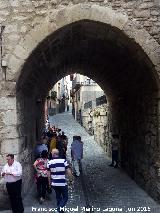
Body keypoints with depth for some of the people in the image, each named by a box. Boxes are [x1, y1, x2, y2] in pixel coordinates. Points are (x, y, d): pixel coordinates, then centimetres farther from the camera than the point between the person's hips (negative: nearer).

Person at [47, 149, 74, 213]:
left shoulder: (49, 162, -4)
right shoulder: (64, 161, -11)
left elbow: (48, 174, 2)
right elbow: (69, 172, -10)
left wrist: (49, 182, 16)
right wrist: (71, 179, 5)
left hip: (54, 183, 3)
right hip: (63, 183, -3)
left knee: (58, 197, 20)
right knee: (65, 198, 8)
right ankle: (60, 207, -13)